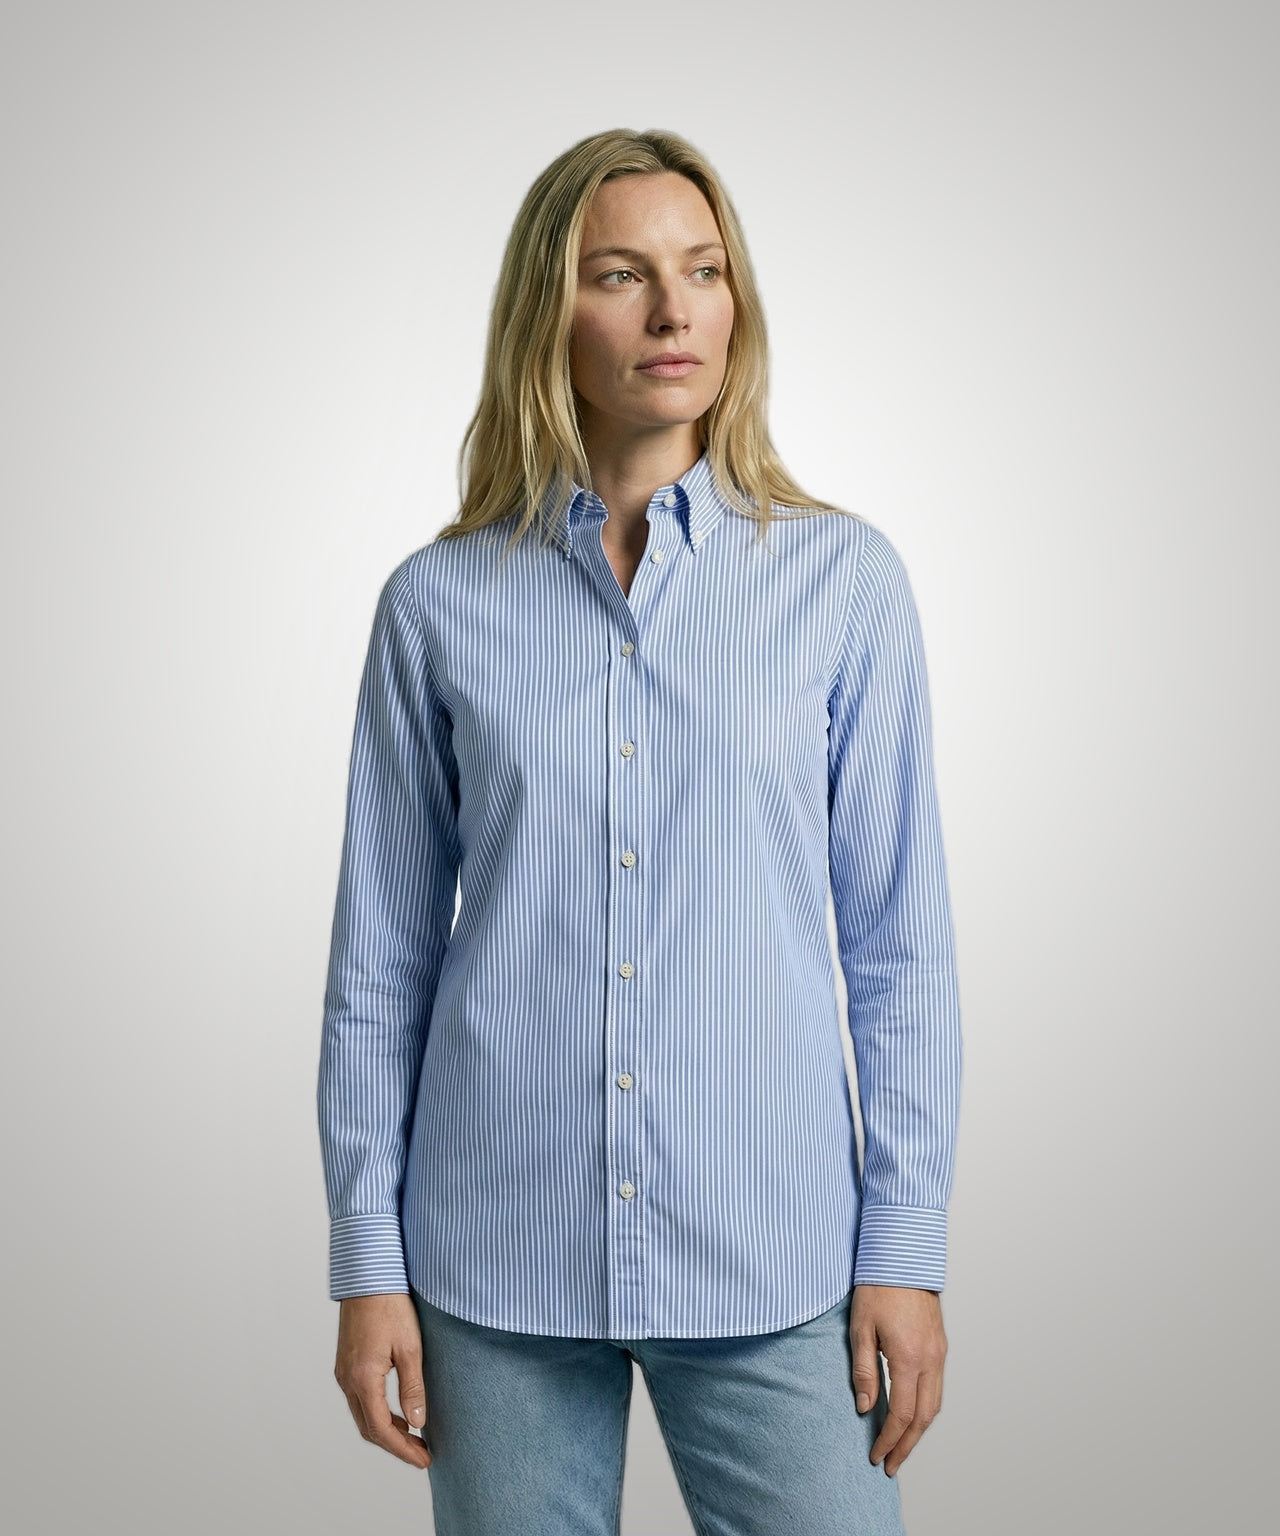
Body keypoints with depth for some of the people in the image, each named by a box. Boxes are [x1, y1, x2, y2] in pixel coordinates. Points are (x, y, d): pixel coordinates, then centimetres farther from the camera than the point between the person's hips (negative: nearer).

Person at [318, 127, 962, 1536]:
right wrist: (367, 1261, 2)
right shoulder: (438, 603, 1)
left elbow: (900, 944, 1)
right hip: (500, 1264, 1)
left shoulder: (843, 579, -1)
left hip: (769, 1261, 0)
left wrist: (906, 1250, -2)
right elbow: (381, 957, 4)